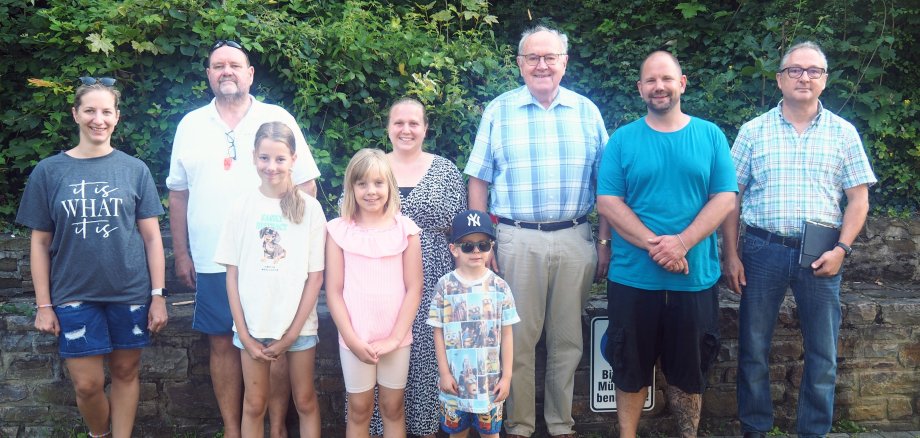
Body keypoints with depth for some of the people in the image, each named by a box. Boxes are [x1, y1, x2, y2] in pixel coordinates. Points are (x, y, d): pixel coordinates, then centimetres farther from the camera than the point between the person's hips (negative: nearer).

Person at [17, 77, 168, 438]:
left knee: (126, 372, 8)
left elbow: (152, 236, 2)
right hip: (74, 295, 0)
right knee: (87, 384, 2)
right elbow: (40, 243, 3)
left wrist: (158, 295, -2)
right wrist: (43, 305, 0)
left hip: (130, 293, 0)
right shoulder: (49, 172, 1)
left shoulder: (135, 170, 1)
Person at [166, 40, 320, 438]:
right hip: (211, 264, 2)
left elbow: (305, 186, 2)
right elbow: (178, 194, 12)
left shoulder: (278, 120, 2)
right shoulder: (190, 126, 9)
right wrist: (181, 254, 8)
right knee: (222, 345, 7)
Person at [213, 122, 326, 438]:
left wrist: (292, 332, -7)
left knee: (305, 401, 11)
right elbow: (232, 274, 0)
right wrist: (244, 333, -4)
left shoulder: (309, 207, -6)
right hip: (252, 325, 1)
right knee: (254, 405, 10)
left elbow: (315, 276, -4)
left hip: (298, 324, -1)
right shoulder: (243, 206, -2)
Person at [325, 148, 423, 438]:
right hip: (355, 339, 0)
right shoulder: (339, 230, -3)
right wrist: (352, 339, -10)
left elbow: (414, 288, -3)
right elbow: (333, 291, -3)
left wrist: (395, 338, -10)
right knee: (359, 410, 9)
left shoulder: (405, 228, -2)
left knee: (393, 408, 11)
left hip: (396, 338, 1)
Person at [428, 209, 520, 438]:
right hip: (455, 378, 0)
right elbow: (439, 333, -2)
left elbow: (506, 334, 0)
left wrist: (507, 376, -1)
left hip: (490, 378, 0)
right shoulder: (445, 286, -5)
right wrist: (444, 372, -4)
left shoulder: (499, 287, -4)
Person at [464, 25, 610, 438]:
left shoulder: (586, 110, 8)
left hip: (575, 240, 2)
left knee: (567, 339, 10)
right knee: (519, 339, 4)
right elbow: (479, 182, 2)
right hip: (517, 240, -2)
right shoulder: (498, 111, 3)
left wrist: (605, 242, 4)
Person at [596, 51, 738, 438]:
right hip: (632, 277, 0)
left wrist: (682, 242, -16)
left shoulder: (710, 135, 4)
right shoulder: (622, 140, 2)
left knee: (689, 371, 12)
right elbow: (607, 202, -5)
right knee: (631, 370, 10)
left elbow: (725, 198, -2)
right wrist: (653, 243, -17)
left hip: (695, 277, 1)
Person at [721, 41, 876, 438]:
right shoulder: (754, 131, 3)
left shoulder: (843, 132, 5)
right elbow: (731, 197, 3)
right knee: (753, 348, 7)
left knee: (822, 352, 7)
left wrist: (841, 249, -8)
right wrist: (731, 255, -2)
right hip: (763, 250, 0)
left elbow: (858, 198, 5)